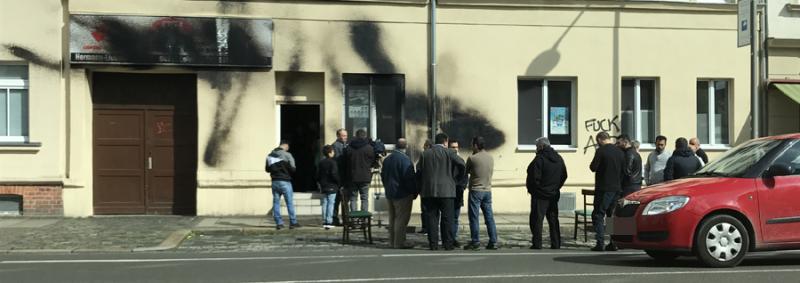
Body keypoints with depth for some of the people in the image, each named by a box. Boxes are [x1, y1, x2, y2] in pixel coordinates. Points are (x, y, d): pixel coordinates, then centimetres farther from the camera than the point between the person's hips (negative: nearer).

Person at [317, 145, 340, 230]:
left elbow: (318, 175, 12)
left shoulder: (321, 163, 9)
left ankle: (324, 221, 9)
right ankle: (329, 222, -9)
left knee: (324, 204, 10)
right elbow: (334, 174, -19)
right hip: (332, 187, -6)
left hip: (323, 187, 6)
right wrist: (339, 183, -8)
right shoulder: (333, 162, -12)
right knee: (331, 204, -5)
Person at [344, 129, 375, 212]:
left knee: (353, 198, 8)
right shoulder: (369, 148, -7)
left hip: (352, 178, 2)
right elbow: (373, 162, 2)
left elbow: (345, 162, 7)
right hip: (365, 177, -2)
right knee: (365, 198, 4)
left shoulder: (348, 148, 0)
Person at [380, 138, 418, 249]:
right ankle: (399, 243, -5)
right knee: (402, 219, -4)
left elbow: (383, 176, 17)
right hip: (402, 194, -8)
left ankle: (392, 242, 18)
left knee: (392, 218, 14)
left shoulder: (387, 159, 9)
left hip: (389, 193, 8)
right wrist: (414, 192, -7)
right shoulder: (405, 160, -17)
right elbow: (410, 178, -17)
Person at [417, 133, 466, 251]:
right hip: (446, 191, -3)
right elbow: (461, 164, -12)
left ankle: (433, 244, 4)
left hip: (429, 191, 3)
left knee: (432, 218, 5)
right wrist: (455, 179, 4)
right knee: (447, 218, 2)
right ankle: (448, 244, 2)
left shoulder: (425, 154, 8)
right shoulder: (449, 153, -1)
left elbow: (418, 171, 6)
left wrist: (420, 189, 12)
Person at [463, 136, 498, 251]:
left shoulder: (472, 158, -11)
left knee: (474, 217, 0)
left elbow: (466, 171, 3)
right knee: (489, 217, 8)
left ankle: (475, 242, 0)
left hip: (476, 191, -5)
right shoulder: (491, 158, 6)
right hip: (488, 190, 5)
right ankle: (493, 242, 7)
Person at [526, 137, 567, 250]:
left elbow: (534, 177, -18)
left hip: (540, 195, -7)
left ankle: (537, 243, -5)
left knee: (536, 219, -2)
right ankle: (556, 243, 11)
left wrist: (531, 189, -3)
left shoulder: (539, 159, -15)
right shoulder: (559, 159, 9)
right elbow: (564, 176, 13)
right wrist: (556, 187, 16)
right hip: (554, 195, 7)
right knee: (553, 219, 12)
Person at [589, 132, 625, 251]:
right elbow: (624, 171, 13)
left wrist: (591, 165, 9)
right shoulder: (620, 152, 9)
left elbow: (593, 167, -13)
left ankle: (600, 243, -9)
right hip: (617, 188, 6)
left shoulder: (601, 151, -11)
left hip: (604, 188, -6)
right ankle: (614, 243, 11)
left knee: (598, 215, -1)